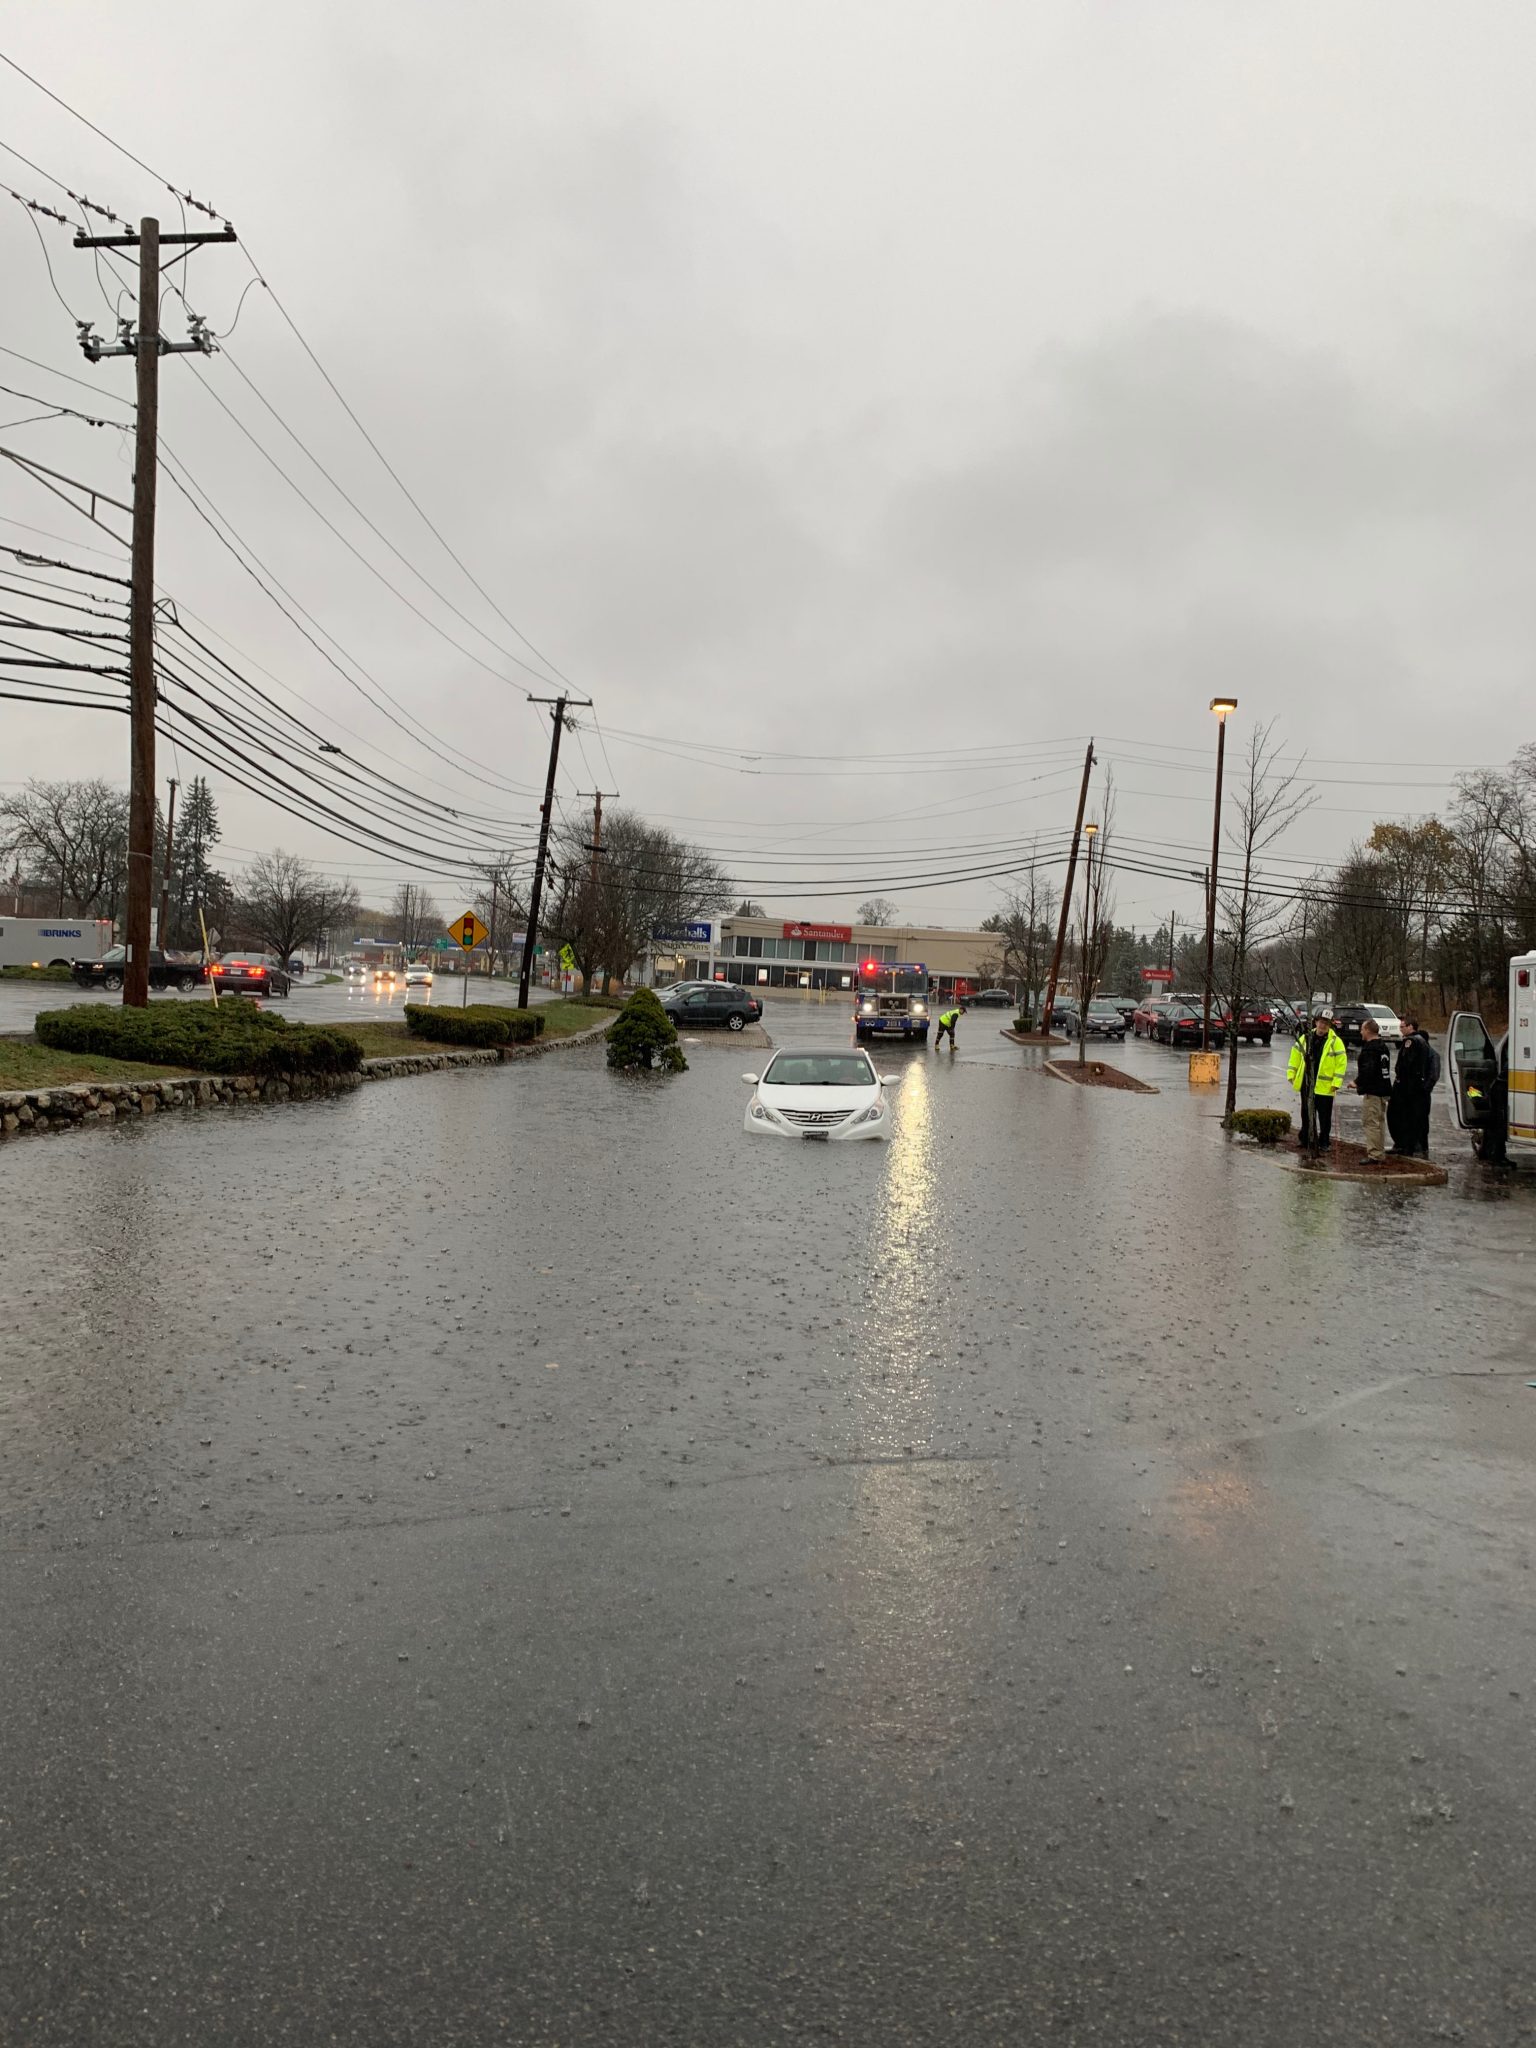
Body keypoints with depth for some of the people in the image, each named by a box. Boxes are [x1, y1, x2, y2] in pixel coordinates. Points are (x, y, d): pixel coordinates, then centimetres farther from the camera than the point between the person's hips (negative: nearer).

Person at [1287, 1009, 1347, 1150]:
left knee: (1324, 1116, 3)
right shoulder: (1306, 1038, 7)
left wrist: (1336, 1082, -13)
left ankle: (1324, 1142, 13)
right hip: (1306, 1084, 4)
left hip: (1324, 1086, -4)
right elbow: (1295, 1055, 13)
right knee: (1306, 1114, 14)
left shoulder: (1335, 1041, -6)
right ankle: (1306, 1140, 25)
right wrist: (1291, 1074, 7)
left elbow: (1341, 1062, -8)